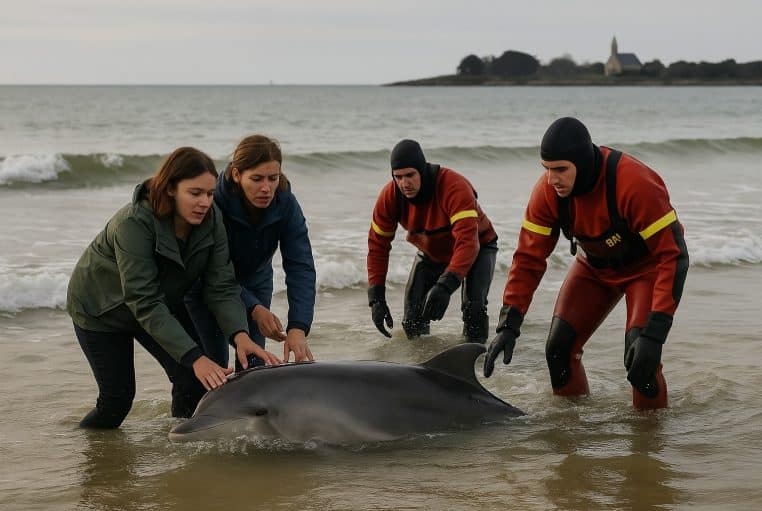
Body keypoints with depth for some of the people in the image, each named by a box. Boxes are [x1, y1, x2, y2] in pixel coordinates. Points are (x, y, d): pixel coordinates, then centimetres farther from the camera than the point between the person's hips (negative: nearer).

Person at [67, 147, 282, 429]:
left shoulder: (211, 219, -20)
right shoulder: (134, 223, -37)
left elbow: (222, 287, -21)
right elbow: (144, 302, -39)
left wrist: (239, 334, -40)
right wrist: (194, 357, -46)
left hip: (164, 305, 5)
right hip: (103, 309, -5)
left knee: (193, 381, -12)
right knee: (117, 398, -4)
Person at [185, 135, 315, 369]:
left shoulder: (285, 203, -24)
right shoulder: (214, 201, -33)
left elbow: (300, 266, -29)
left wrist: (298, 328, -41)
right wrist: (254, 309, -39)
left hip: (255, 281, 3)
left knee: (253, 365, -1)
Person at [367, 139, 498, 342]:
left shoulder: (455, 186, -39)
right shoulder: (390, 196, -22)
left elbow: (467, 242, -47)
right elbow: (378, 245, -13)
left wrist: (446, 286, -60)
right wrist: (376, 298, -20)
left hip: (477, 248, -4)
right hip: (431, 253, 4)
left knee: (473, 308, -26)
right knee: (413, 315, -4)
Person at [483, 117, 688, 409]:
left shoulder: (636, 184, -37)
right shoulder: (547, 191, -21)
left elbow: (673, 256, -34)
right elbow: (529, 258, -13)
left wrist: (654, 333, -40)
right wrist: (508, 325, -22)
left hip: (645, 264, -5)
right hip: (595, 265, 5)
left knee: (640, 359, -22)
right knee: (559, 348, -4)